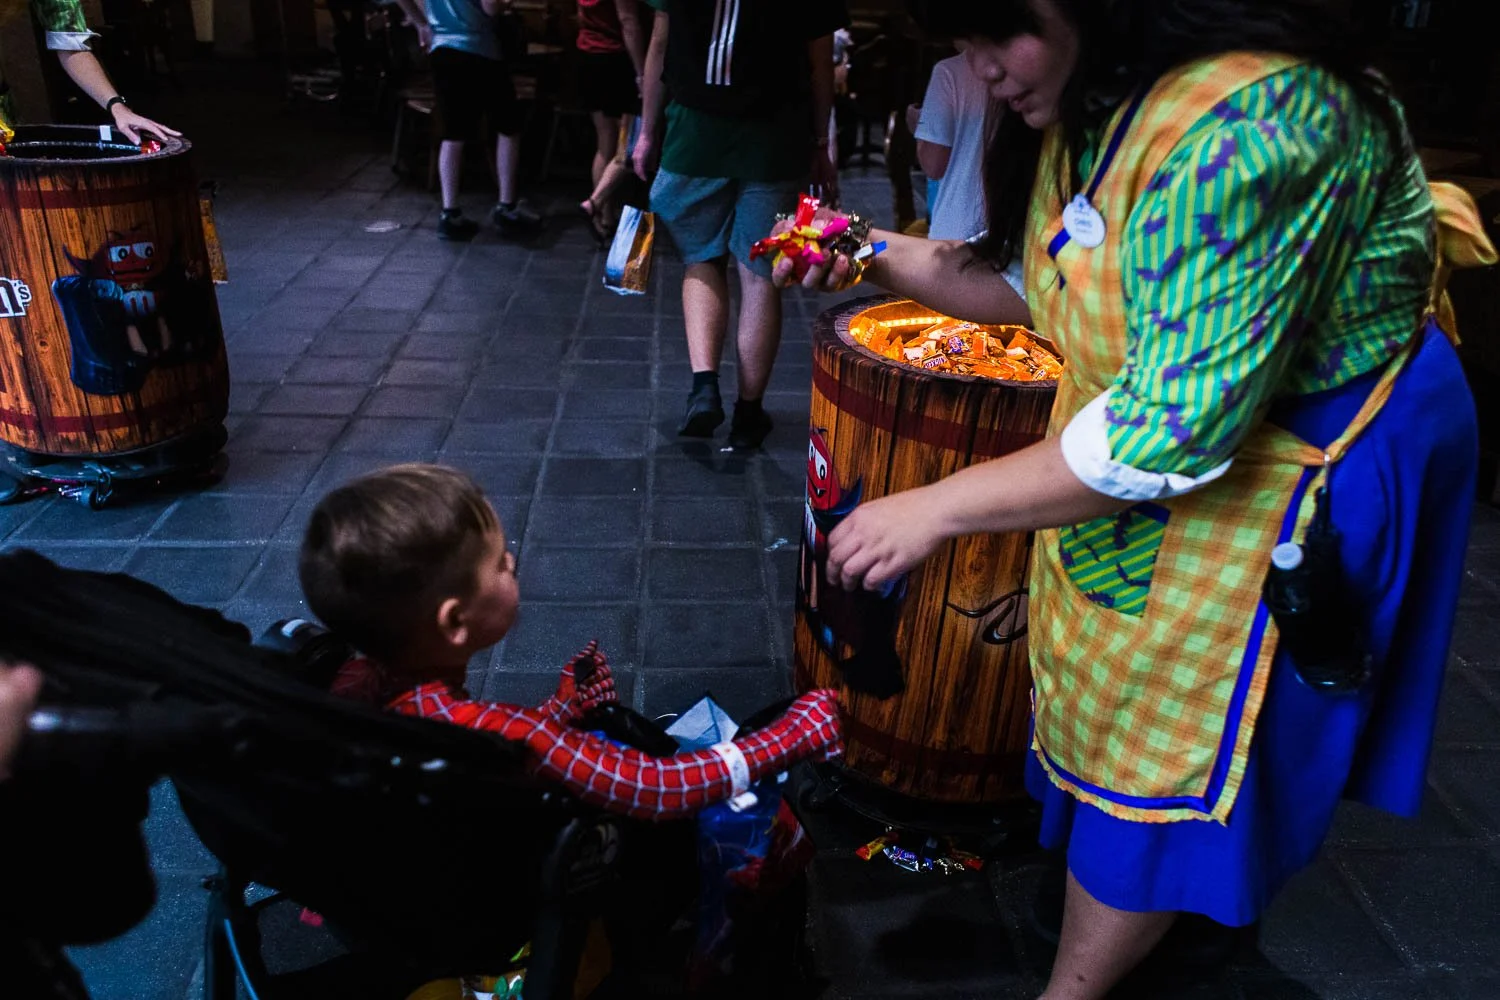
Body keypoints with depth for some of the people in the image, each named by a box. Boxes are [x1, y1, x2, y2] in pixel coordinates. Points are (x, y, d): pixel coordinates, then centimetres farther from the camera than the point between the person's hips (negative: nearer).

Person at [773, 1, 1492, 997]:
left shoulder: (1247, 125, -33)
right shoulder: (1090, 105, -4)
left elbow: (1176, 430, -35)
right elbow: (1037, 286, 8)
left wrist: (938, 507, -30)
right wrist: (877, 257, -5)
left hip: (1289, 461, -8)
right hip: (1151, 421, 9)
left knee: (1154, 744, 5)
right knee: (1104, 689, 19)